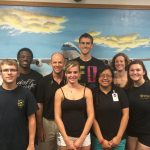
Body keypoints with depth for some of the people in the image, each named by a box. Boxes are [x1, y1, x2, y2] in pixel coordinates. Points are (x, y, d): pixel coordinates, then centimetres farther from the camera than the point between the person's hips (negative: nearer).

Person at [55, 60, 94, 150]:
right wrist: (67, 139, -8)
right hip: (65, 136, 0)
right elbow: (57, 117, -4)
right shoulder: (60, 92, -2)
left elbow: (91, 116, -2)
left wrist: (81, 138, -7)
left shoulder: (87, 91, -1)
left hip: (84, 136, 1)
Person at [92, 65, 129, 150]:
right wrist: (101, 140, -8)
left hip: (118, 139, 1)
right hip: (98, 139, 0)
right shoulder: (93, 93, -3)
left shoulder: (120, 92, -1)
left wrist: (118, 137, -5)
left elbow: (125, 114, -1)